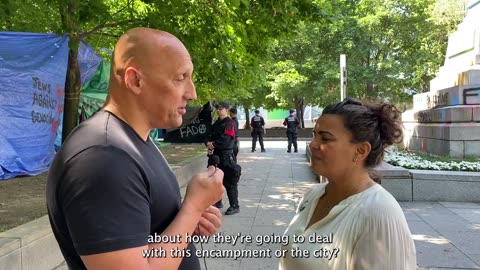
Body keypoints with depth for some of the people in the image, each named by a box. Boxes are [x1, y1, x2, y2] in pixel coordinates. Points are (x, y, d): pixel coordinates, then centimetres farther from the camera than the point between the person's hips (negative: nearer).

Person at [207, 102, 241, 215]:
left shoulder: (229, 123, -9)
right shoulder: (216, 123, 16)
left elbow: (226, 139, -19)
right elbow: (211, 136, 14)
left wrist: (213, 145, -14)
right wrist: (209, 144, -7)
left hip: (226, 155, -8)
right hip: (216, 154, 8)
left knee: (230, 181, -7)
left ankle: (234, 206, -2)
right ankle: (217, 202, 30)